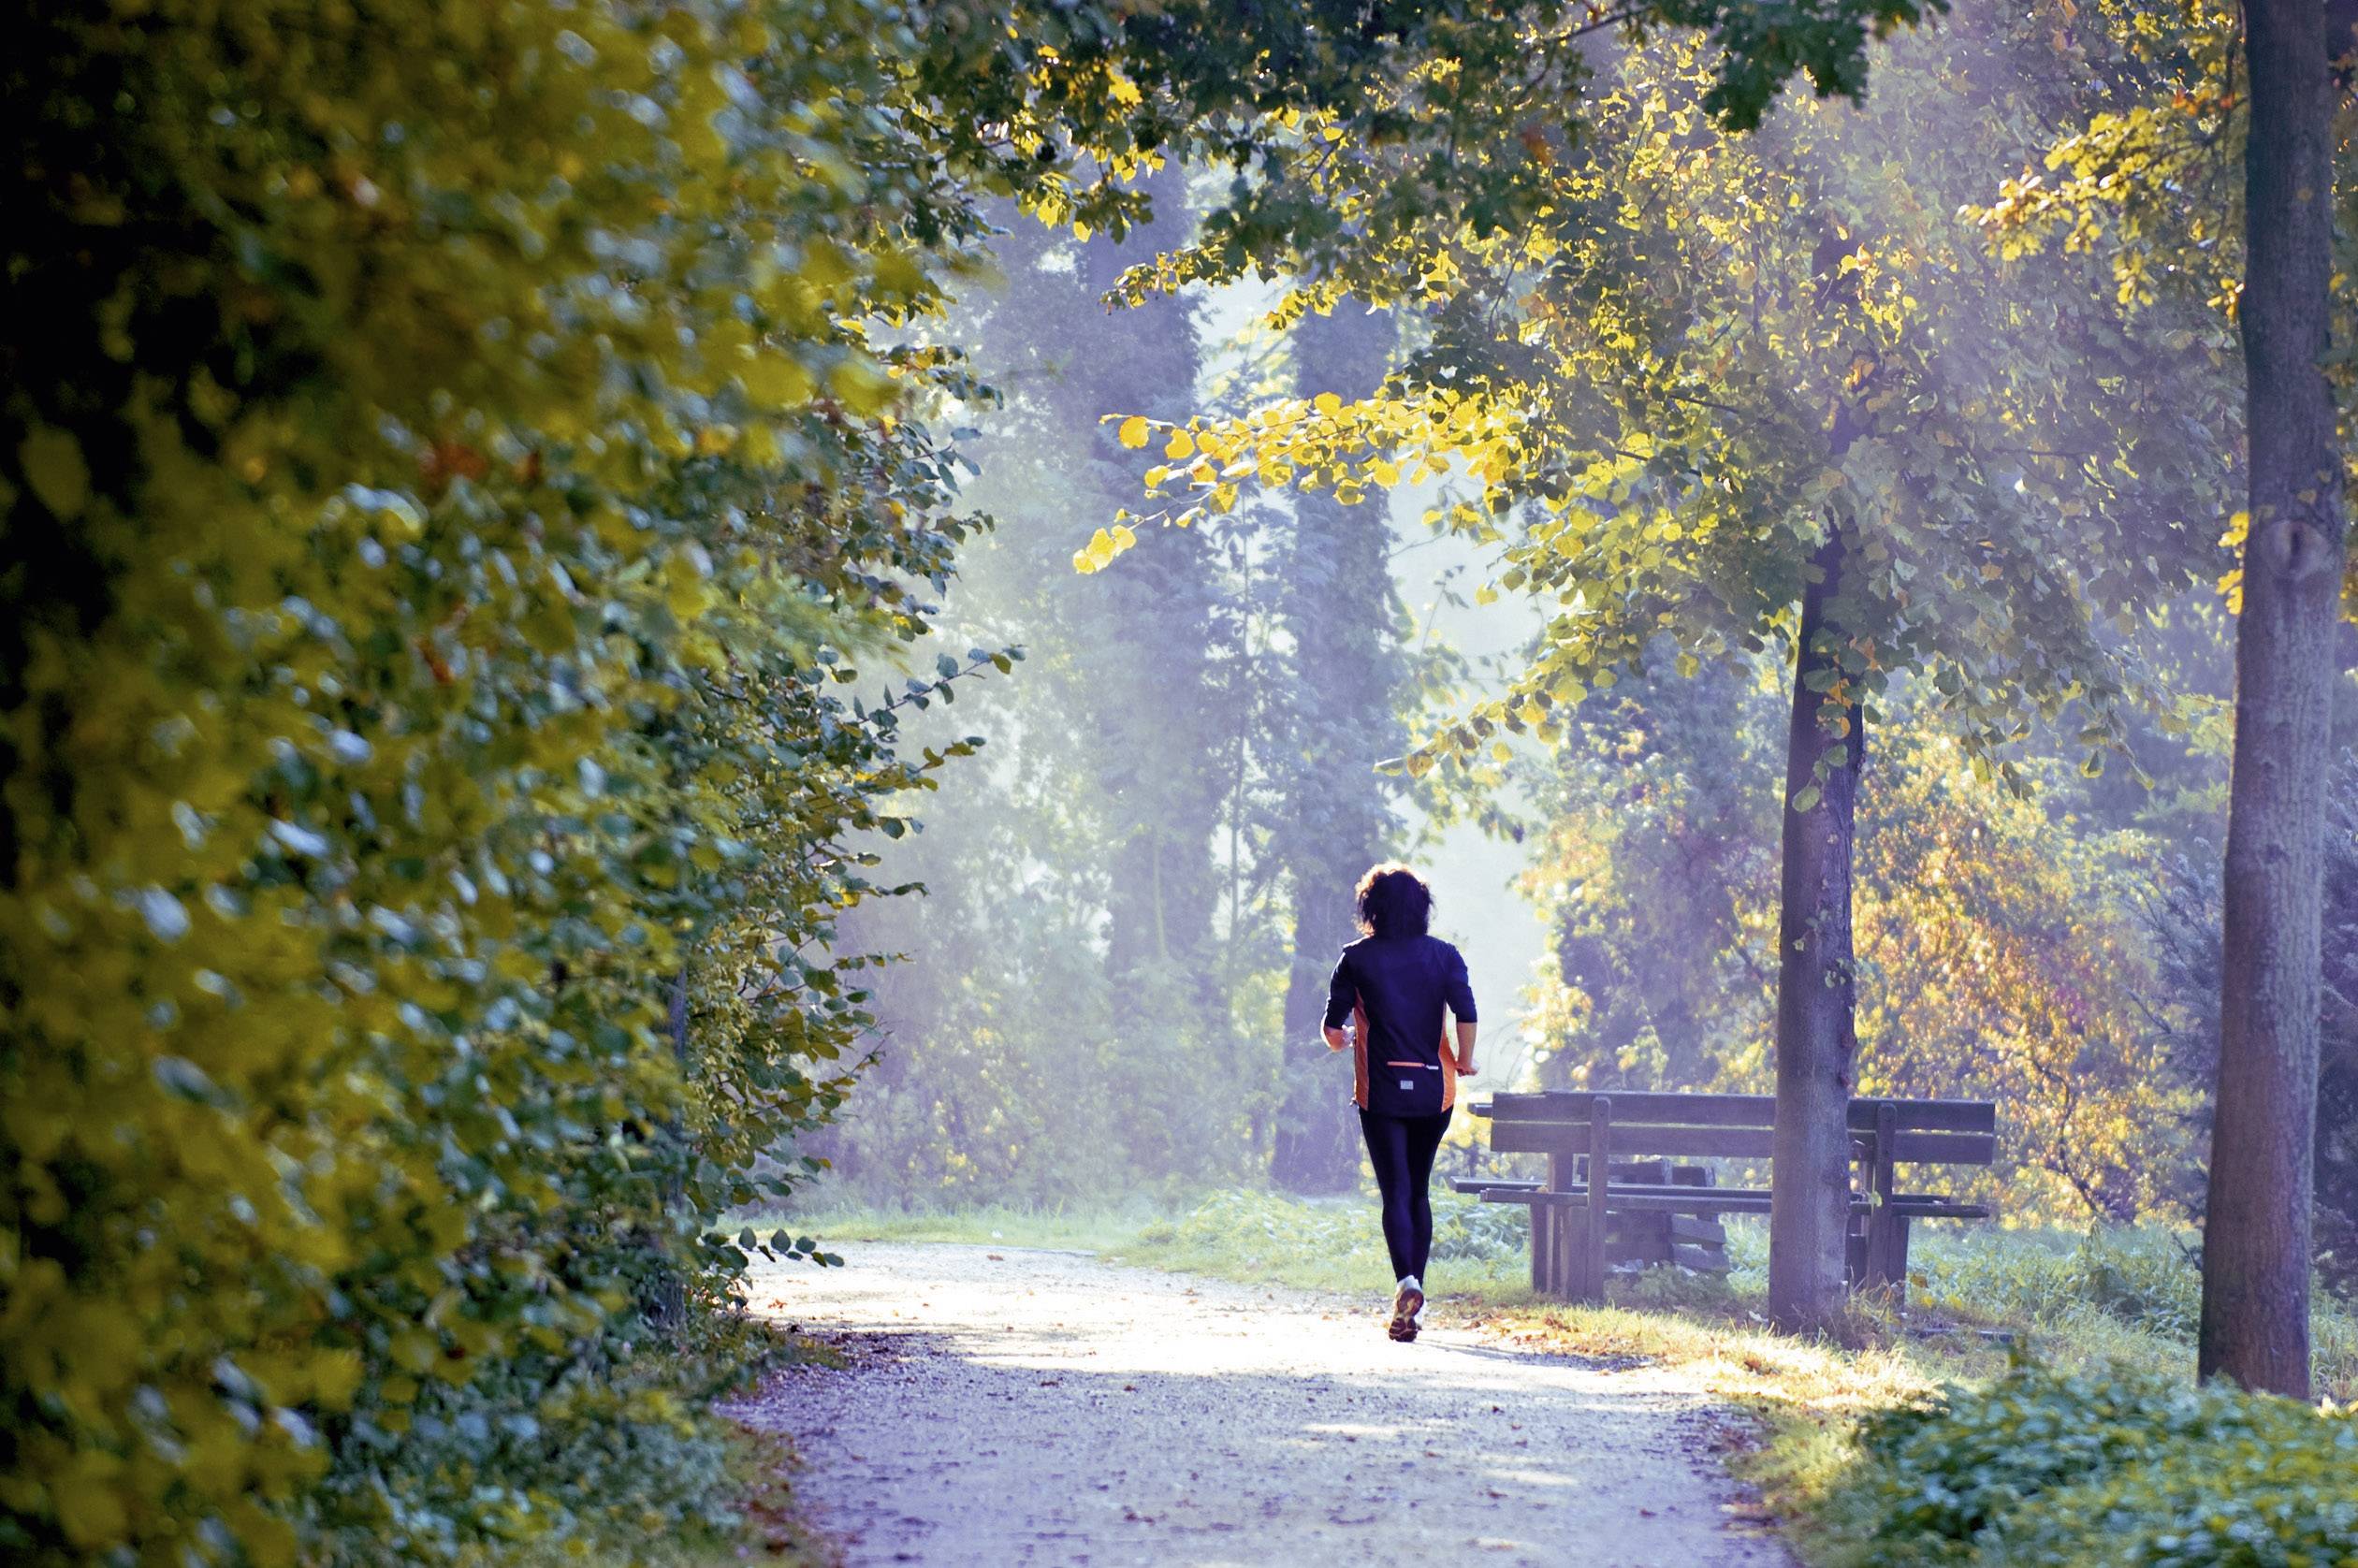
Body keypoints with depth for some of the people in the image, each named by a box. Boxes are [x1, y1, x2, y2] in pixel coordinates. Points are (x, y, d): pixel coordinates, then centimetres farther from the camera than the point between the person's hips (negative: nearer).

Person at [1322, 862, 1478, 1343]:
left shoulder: (1357, 959, -1)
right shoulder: (1443, 955, 3)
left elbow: (1333, 1027, 0)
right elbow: (1466, 1013, -11)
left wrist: (1341, 1040, 24)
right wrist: (1464, 1061, 4)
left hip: (1381, 1091, -2)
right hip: (1434, 1089, 2)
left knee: (1396, 1192, -6)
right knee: (1419, 1191, 16)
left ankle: (1406, 1282, -28)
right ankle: (1413, 1290, 17)